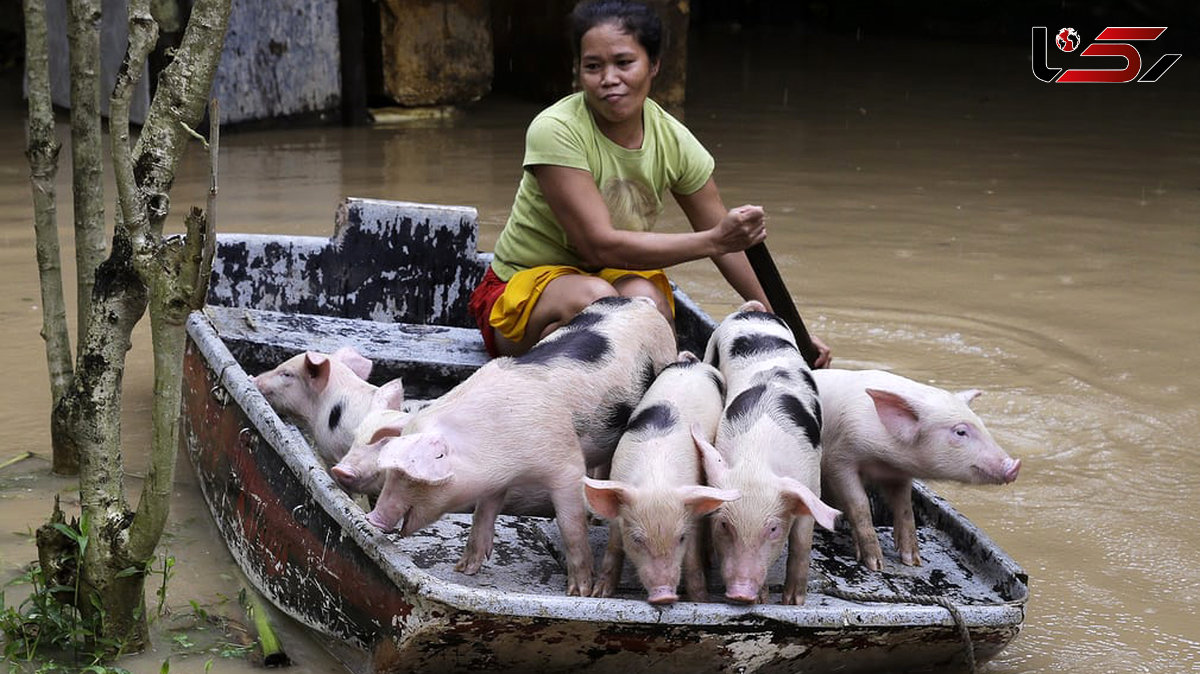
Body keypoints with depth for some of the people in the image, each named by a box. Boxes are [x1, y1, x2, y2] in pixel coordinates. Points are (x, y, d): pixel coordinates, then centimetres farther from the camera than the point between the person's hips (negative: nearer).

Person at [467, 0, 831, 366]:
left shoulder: (672, 139, -8)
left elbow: (728, 244, 1)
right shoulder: (554, 131, -23)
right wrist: (713, 240, -31)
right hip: (524, 286, -4)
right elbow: (599, 245, -28)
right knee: (593, 297, -37)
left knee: (646, 297, -31)